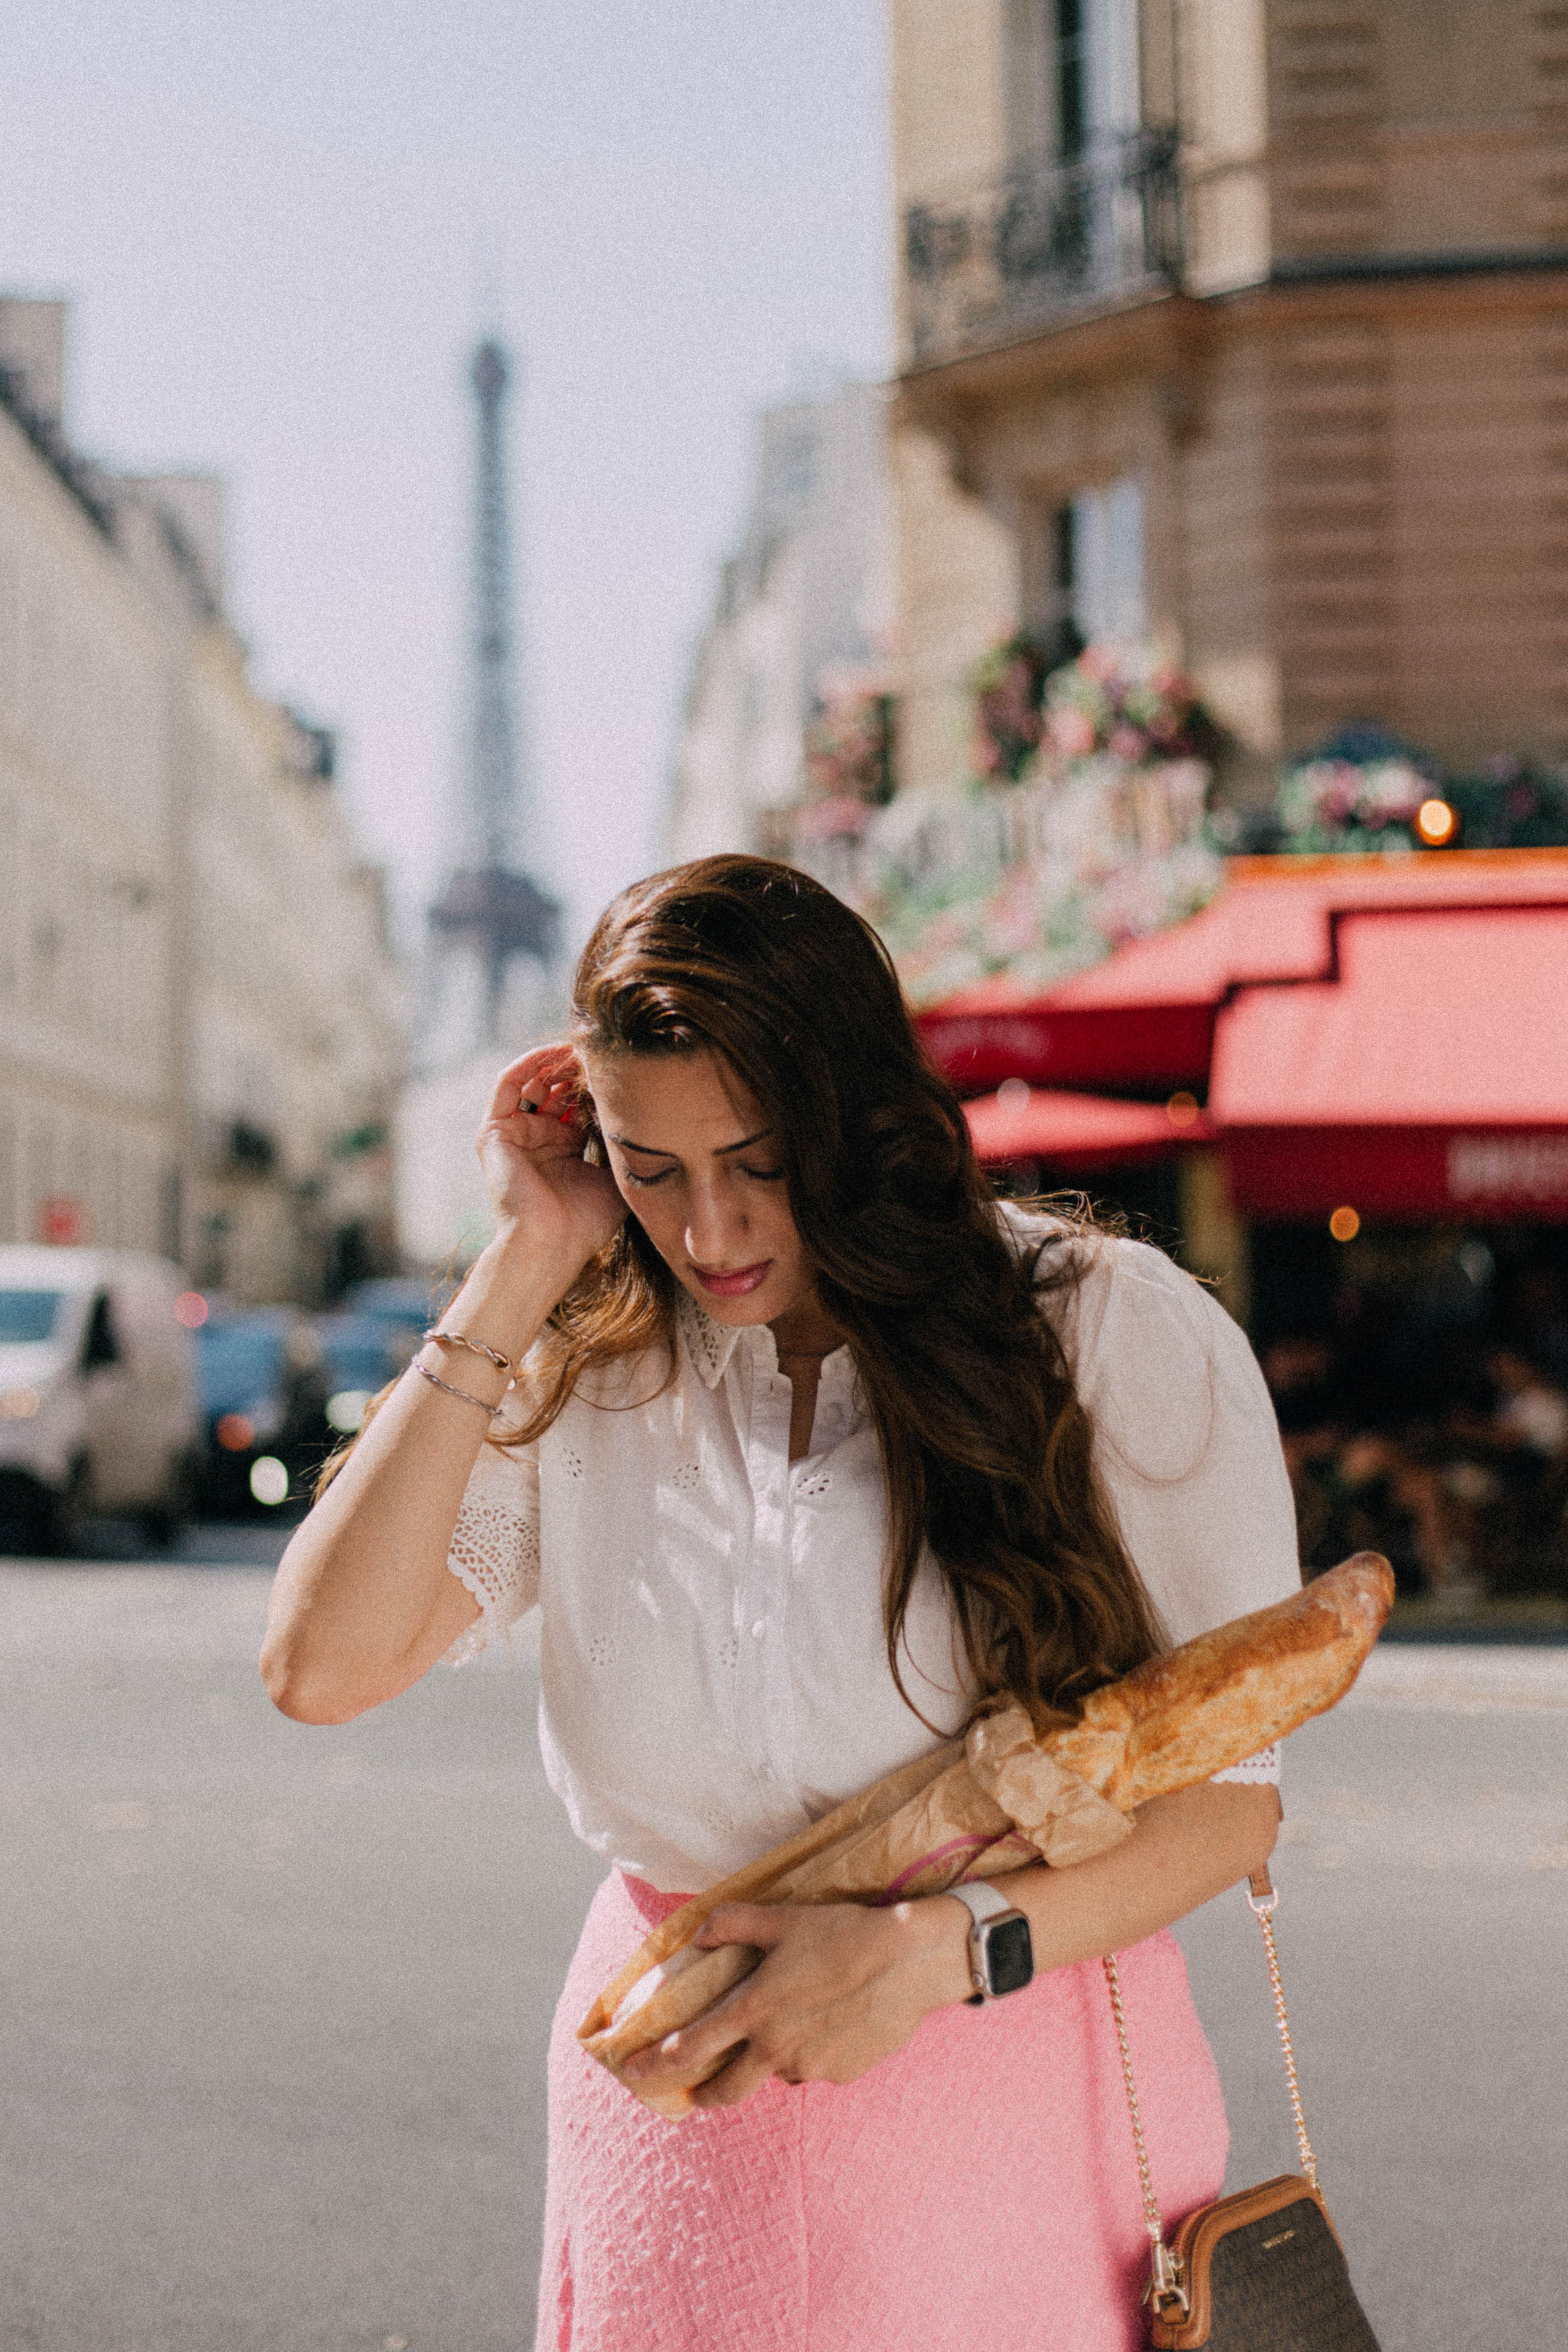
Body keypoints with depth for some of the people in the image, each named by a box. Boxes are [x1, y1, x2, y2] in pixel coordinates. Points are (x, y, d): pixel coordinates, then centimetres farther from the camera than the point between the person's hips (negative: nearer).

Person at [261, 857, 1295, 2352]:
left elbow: (1225, 1792, -8)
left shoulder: (1121, 1341, -10)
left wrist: (933, 1950, -24)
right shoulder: (582, 1368, -3)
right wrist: (519, 1270, -13)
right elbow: (321, 1665, -15)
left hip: (1022, 2094, -2)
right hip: (674, 2099, 2)